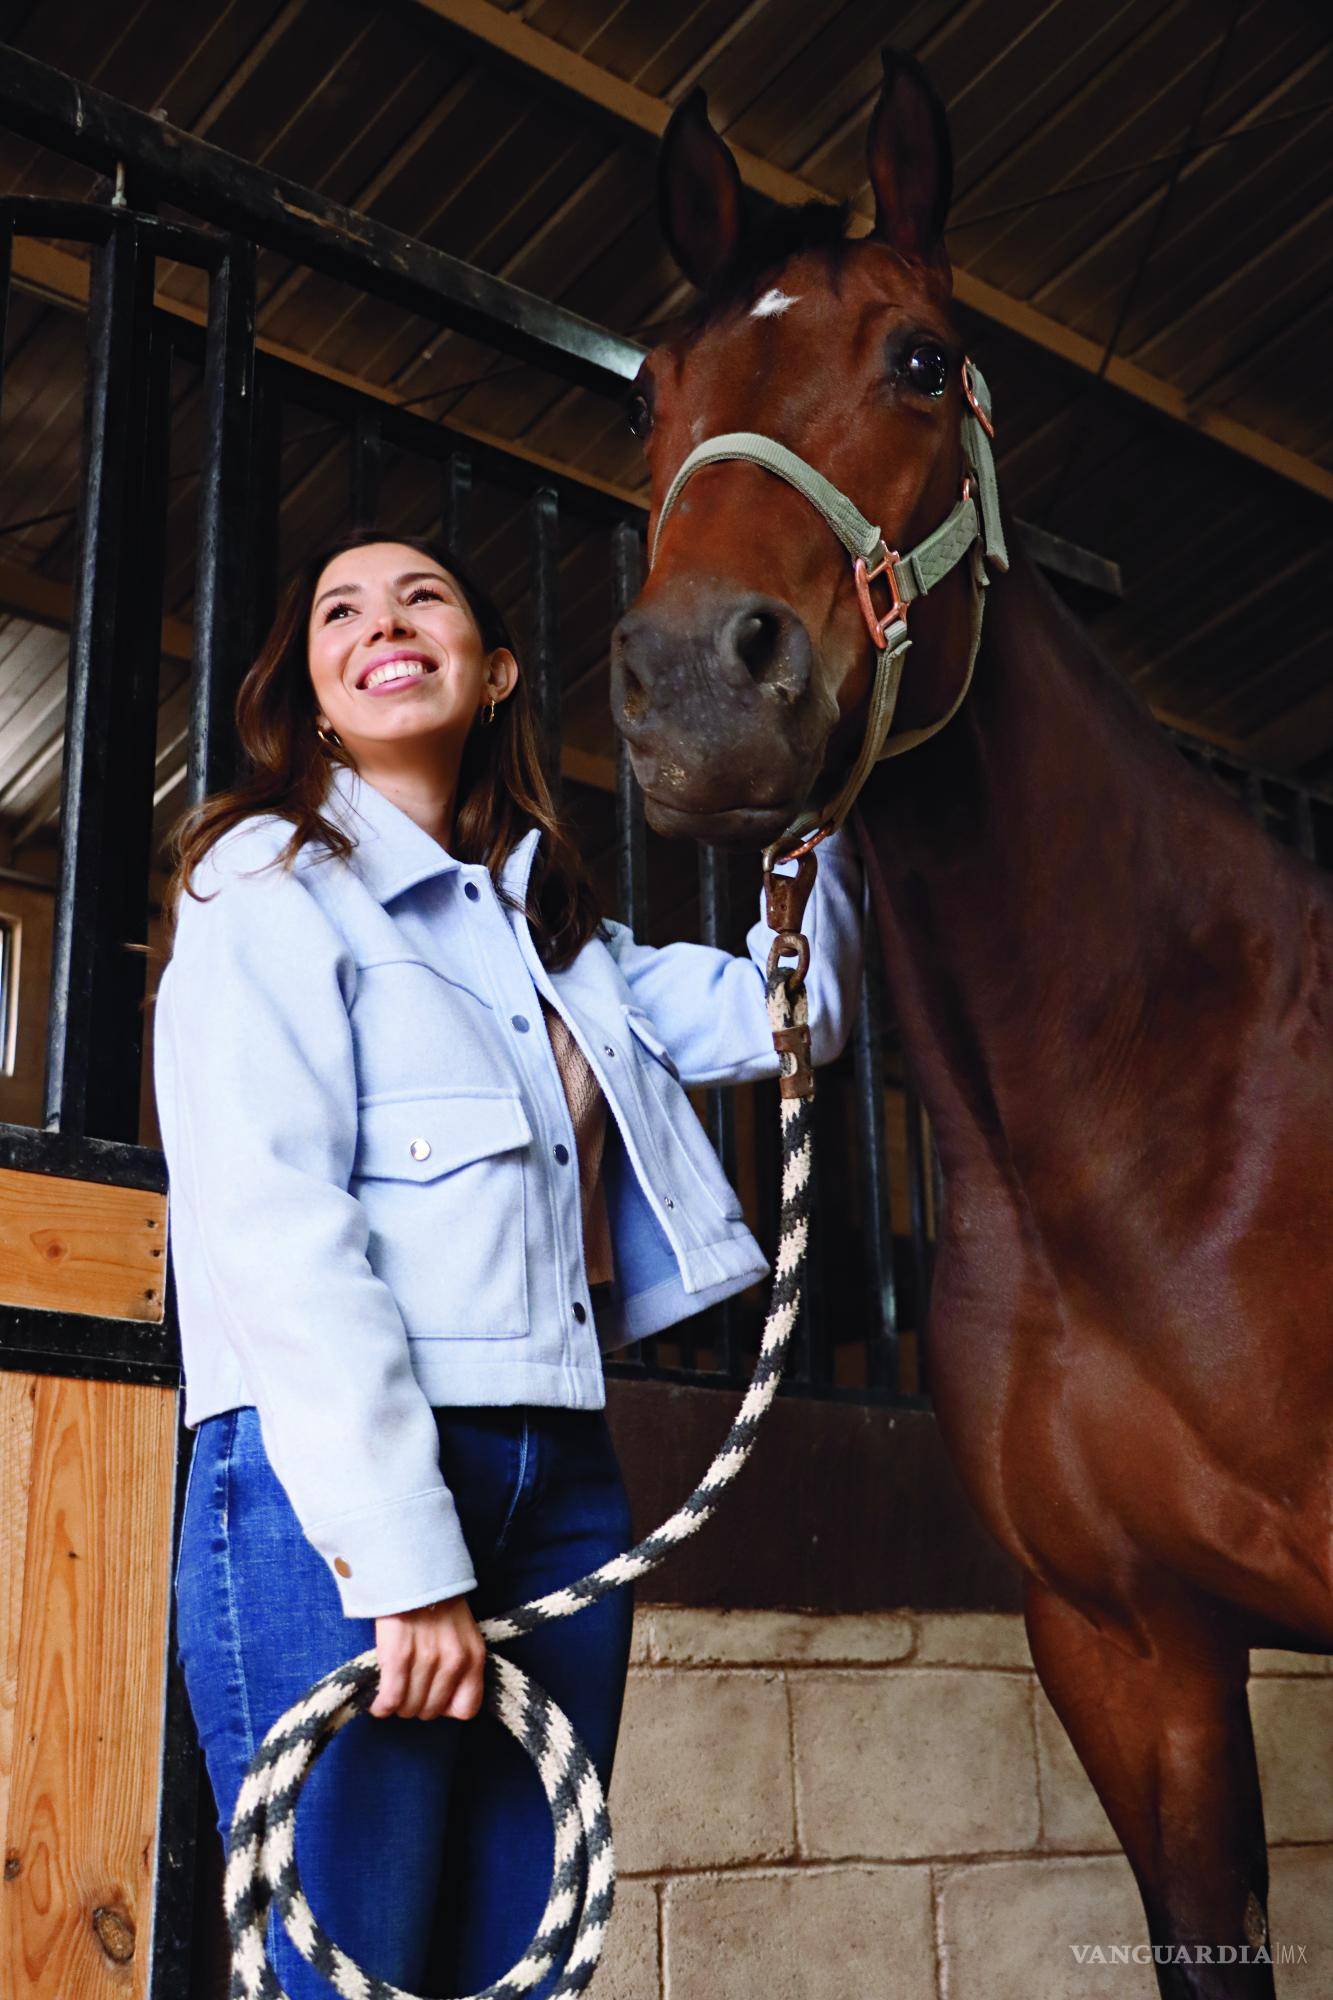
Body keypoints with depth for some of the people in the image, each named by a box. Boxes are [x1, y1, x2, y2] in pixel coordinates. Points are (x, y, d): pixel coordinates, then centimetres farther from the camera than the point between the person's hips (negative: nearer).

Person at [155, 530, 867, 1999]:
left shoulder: (554, 930, 20)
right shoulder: (271, 880, 1)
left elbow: (784, 1012, 23)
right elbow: (276, 1223, -11)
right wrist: (401, 1557, -17)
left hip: (561, 1481, 6)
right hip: (334, 1484, -6)